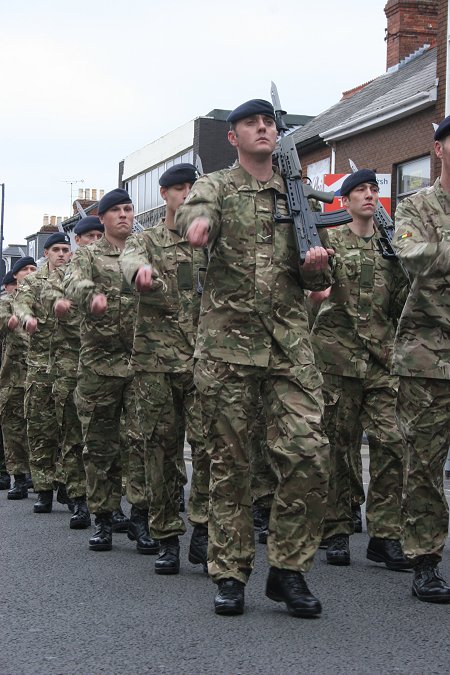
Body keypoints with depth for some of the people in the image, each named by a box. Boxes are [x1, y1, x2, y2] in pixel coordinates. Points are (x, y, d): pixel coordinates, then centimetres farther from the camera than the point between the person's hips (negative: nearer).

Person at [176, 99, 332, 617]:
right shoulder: (215, 185, 7)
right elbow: (193, 208, -19)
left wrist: (316, 265, -5)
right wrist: (197, 221, -44)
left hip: (290, 345, 2)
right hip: (226, 345, -2)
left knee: (309, 456, -9)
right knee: (229, 463, 2)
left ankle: (288, 569, 5)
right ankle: (229, 574, 12)